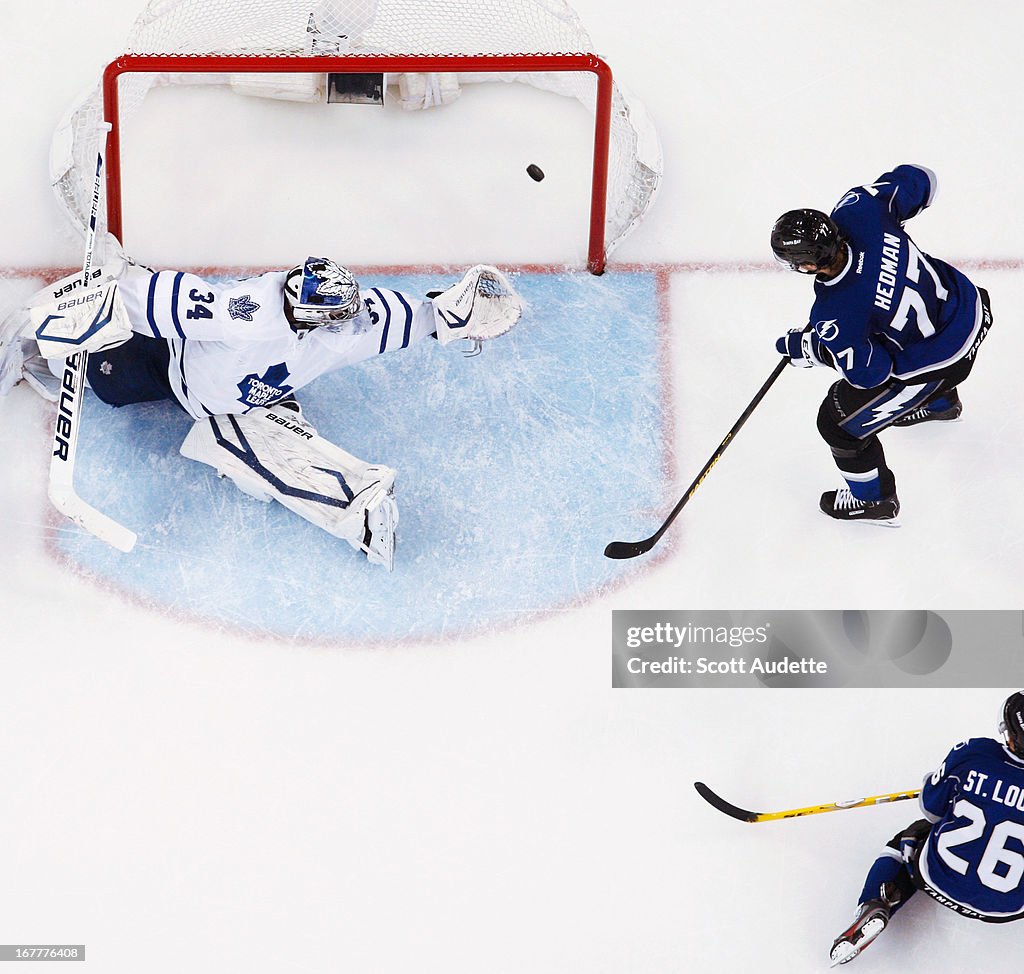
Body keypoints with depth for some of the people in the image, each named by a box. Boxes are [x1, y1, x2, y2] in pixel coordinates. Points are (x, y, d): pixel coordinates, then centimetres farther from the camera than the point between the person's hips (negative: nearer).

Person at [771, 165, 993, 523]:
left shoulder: (835, 316, -37)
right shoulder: (859, 208, -24)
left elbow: (868, 372, -22)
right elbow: (918, 180, -5)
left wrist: (809, 348, -9)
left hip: (939, 359, -7)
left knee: (838, 422, 10)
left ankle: (873, 500, 37)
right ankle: (940, 402, 73)